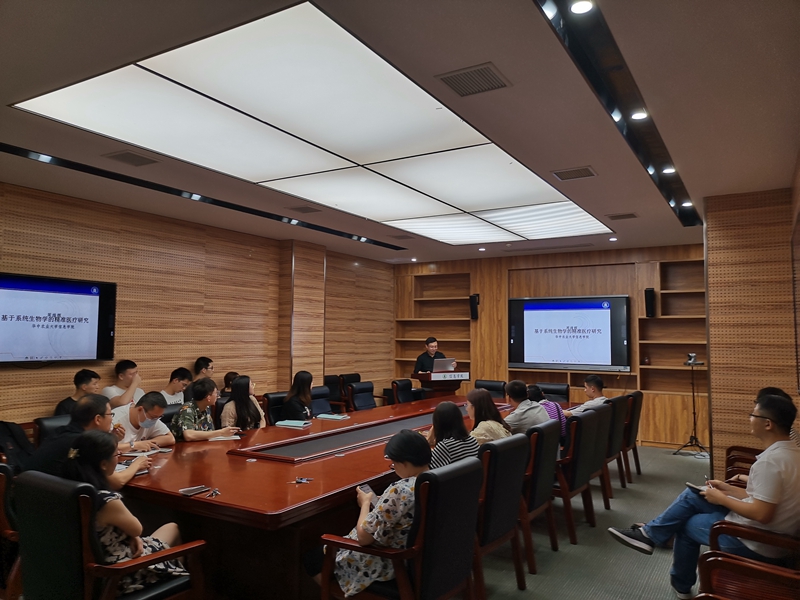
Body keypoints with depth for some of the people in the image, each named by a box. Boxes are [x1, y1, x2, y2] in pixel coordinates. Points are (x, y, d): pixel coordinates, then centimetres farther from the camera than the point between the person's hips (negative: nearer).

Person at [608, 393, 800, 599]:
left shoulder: (770, 461, -28)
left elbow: (762, 514, -29)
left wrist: (721, 498, -15)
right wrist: (728, 489, 9)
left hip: (754, 542, -9)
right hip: (773, 534, 9)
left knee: (686, 524, 12)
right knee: (691, 496, 10)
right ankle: (650, 534, 18)